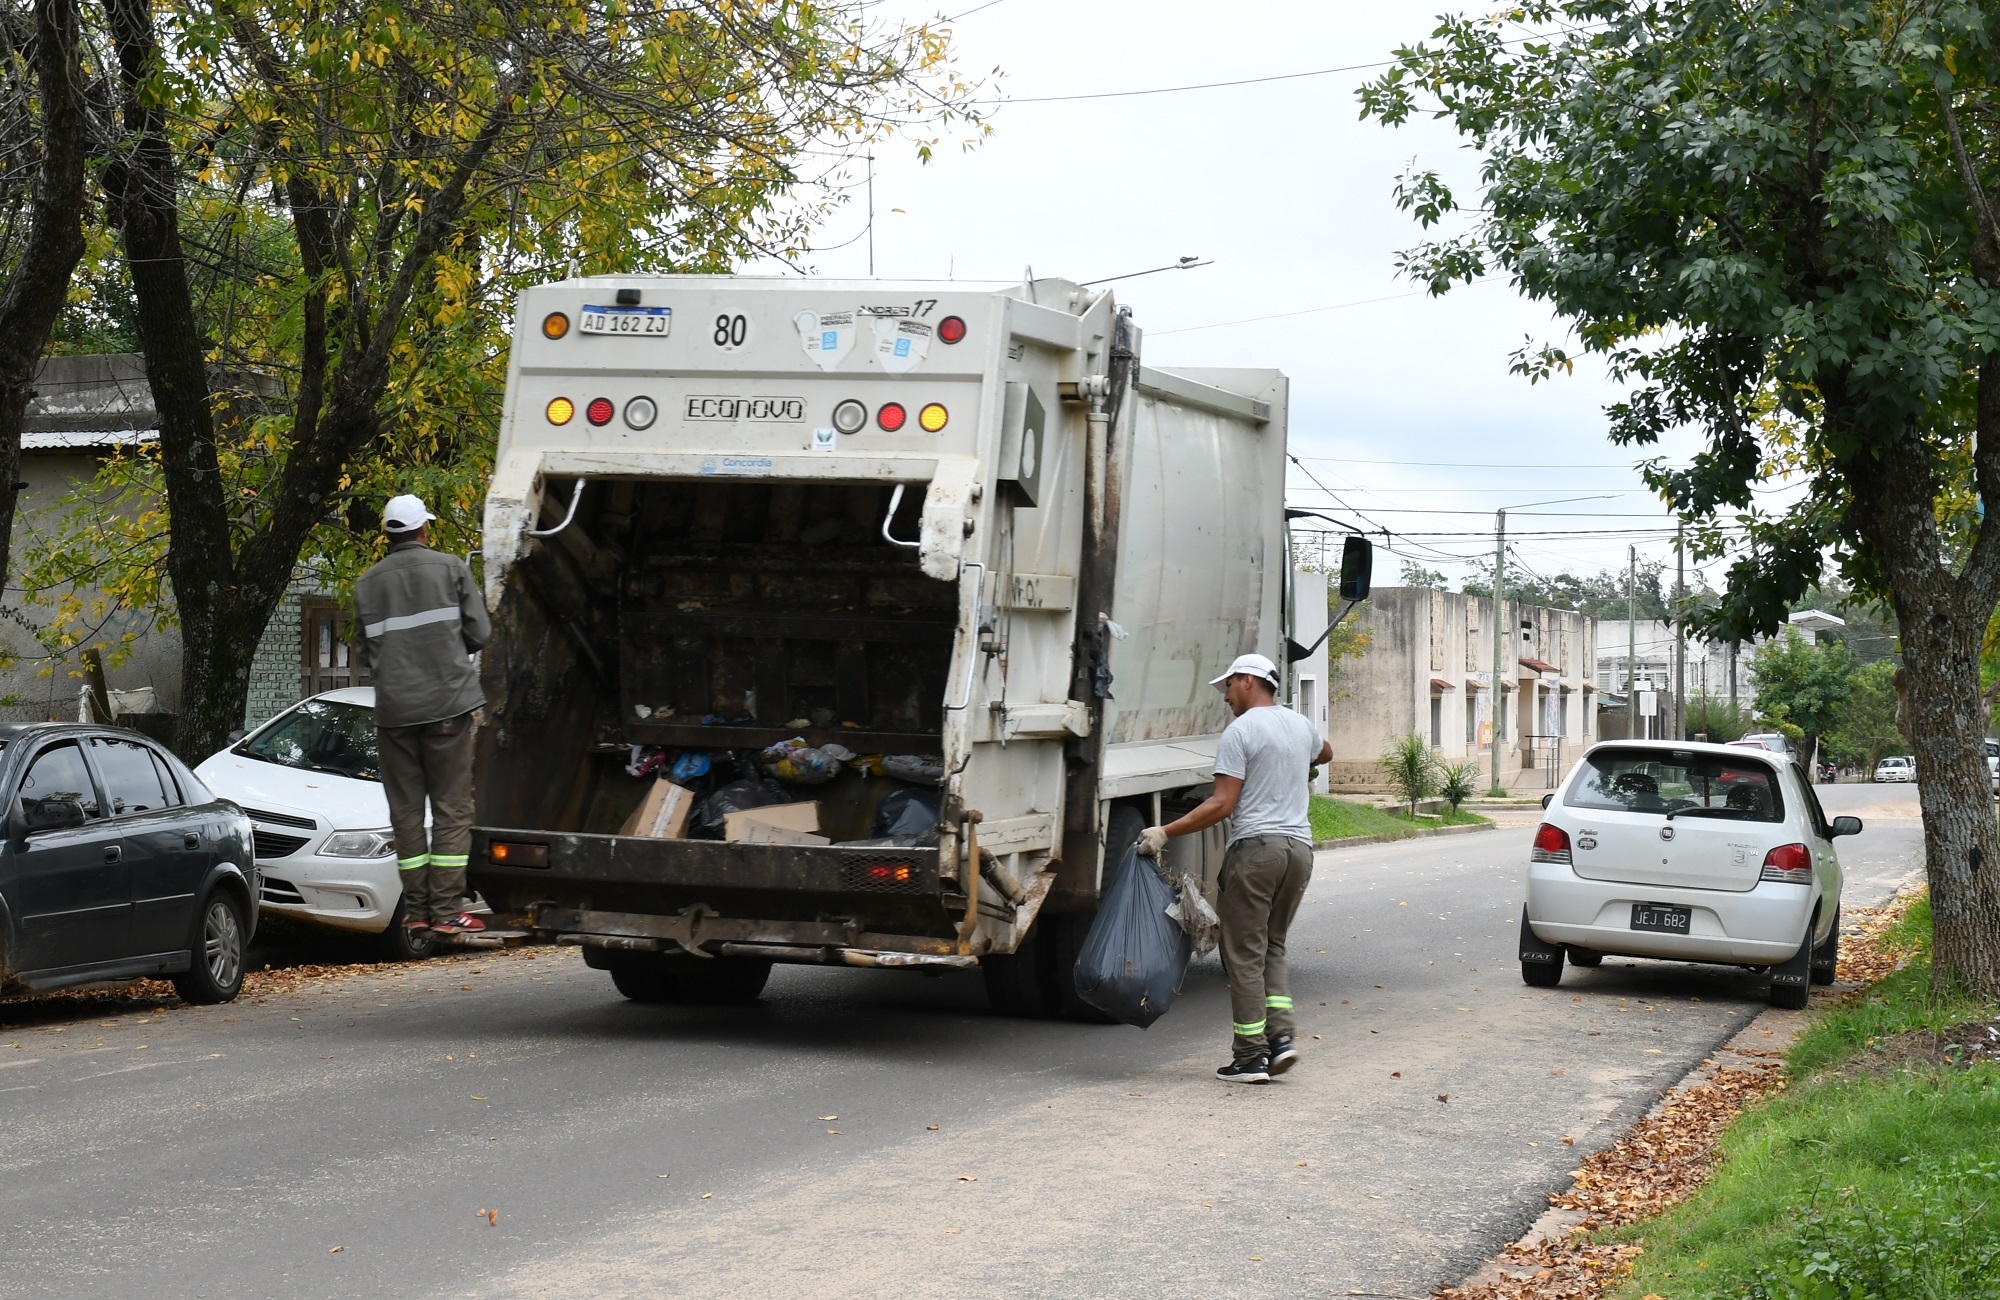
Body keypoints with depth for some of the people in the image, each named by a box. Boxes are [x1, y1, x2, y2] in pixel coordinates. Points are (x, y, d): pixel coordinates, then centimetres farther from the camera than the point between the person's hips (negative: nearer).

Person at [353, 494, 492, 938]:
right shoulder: (450, 568, 0)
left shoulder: (368, 583, 6)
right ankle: (446, 910, -3)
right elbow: (479, 633, -1)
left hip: (393, 709, 2)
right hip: (447, 703, -2)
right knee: (452, 809, 1)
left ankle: (416, 909, 9)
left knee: (406, 810, 9)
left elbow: (365, 652, 8)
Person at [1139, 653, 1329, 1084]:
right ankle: (1282, 1035, 1)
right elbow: (1325, 753, 39)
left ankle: (1250, 1056, -2)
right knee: (1271, 947, 17)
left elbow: (1222, 804, -14)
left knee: (1244, 953, -1)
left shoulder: (1240, 732, -7)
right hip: (1300, 846, 7)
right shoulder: (1301, 725, 15)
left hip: (1256, 846, -7)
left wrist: (1165, 833, -12)